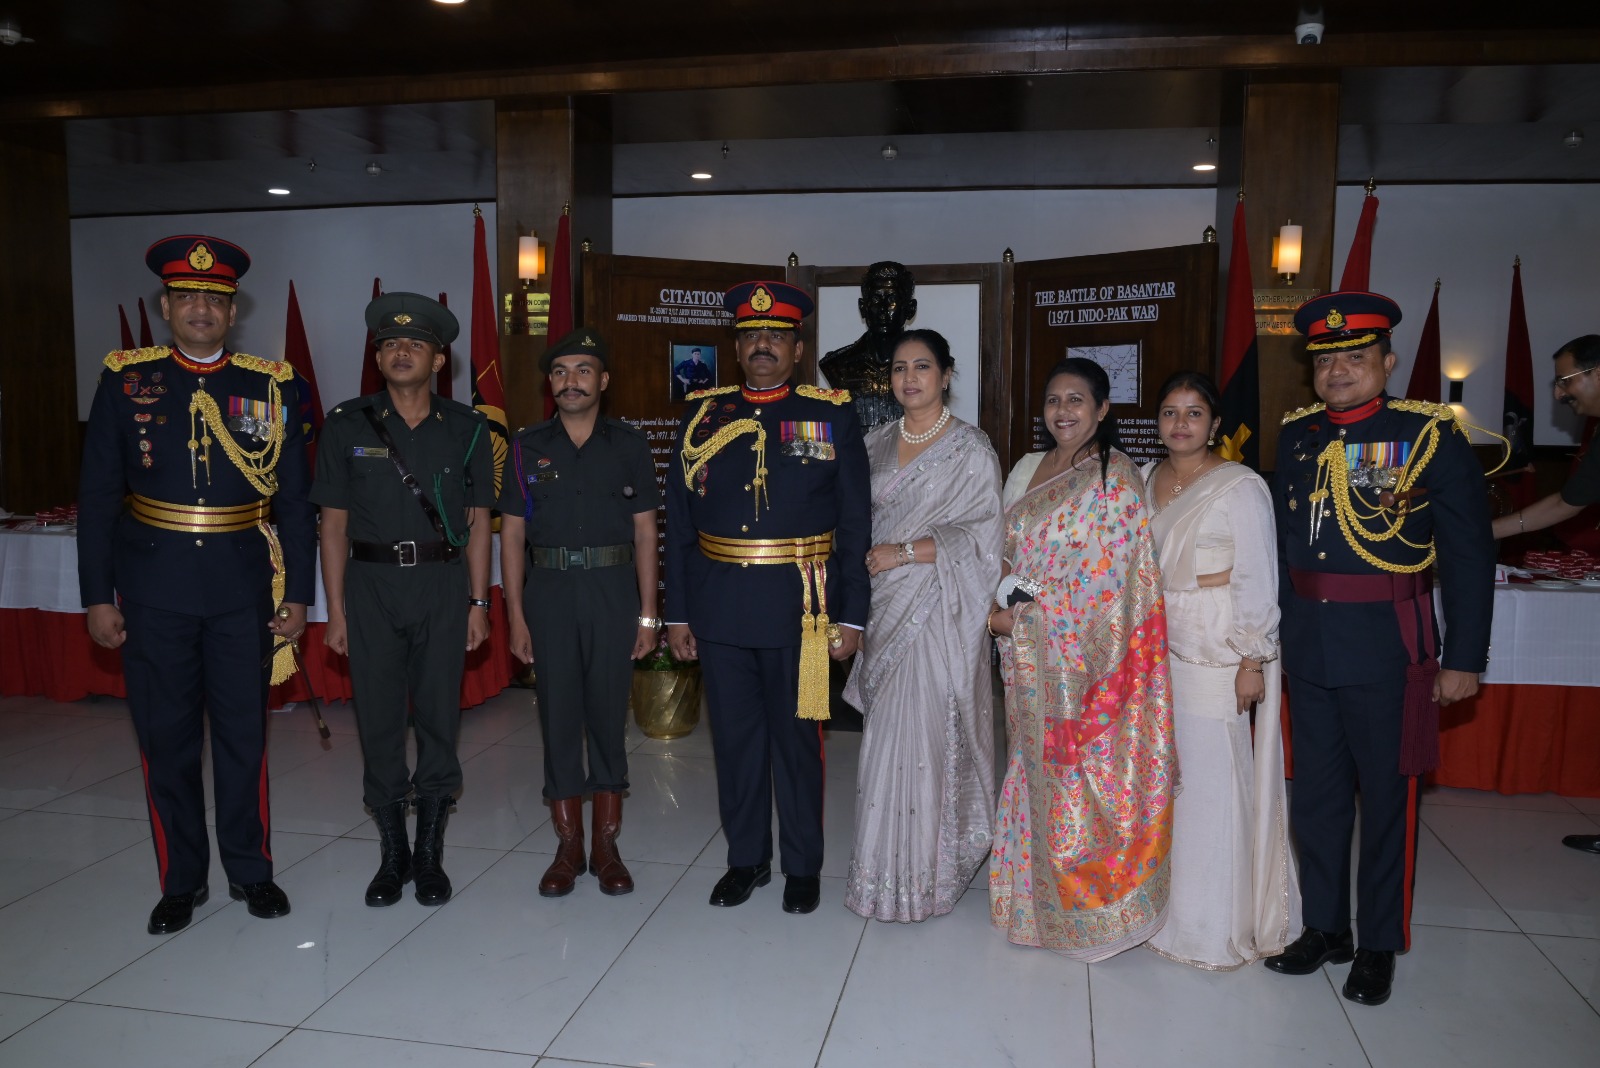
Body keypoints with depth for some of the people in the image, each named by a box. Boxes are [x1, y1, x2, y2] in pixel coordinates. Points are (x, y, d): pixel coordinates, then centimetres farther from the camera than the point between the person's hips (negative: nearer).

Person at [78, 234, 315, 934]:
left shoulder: (271, 385, 3)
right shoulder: (125, 381, 3)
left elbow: (294, 500, 4)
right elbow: (97, 497, 3)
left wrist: (298, 594, 0)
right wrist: (97, 597, -2)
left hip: (242, 588, 0)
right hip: (154, 591, 0)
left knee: (244, 733, 9)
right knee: (165, 738, 9)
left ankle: (250, 871, 25)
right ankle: (182, 881, 25)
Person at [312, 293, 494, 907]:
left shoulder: (466, 429, 4)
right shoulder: (347, 426, 4)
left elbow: (477, 521, 5)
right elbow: (334, 523, 5)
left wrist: (478, 603, 0)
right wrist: (336, 610, 0)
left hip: (442, 585, 0)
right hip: (371, 585, 0)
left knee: (439, 717, 4)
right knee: (379, 720, 5)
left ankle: (430, 855, 19)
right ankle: (392, 854, 21)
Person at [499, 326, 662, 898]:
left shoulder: (629, 445, 3)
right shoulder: (528, 447, 5)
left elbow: (645, 534, 4)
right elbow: (512, 535, 6)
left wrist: (648, 613, -1)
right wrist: (516, 614, 0)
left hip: (613, 592, -1)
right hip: (549, 592, 1)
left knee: (609, 713, 5)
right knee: (558, 715, 5)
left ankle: (606, 846, 19)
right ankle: (568, 847, 19)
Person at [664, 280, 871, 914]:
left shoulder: (833, 415, 0)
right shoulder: (702, 414, 6)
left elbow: (855, 524, -1)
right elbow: (679, 522, 6)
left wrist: (851, 616, -5)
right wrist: (677, 614, 3)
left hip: (800, 608, -2)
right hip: (720, 610, 2)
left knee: (798, 738, 9)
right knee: (734, 737, 12)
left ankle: (803, 866, 27)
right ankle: (746, 858, 30)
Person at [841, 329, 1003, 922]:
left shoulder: (971, 449, -5)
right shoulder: (878, 443, 12)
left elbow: (981, 538, -9)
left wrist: (905, 551, -15)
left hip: (938, 613, -5)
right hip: (885, 608, 5)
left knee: (926, 734, -4)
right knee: (888, 734, 8)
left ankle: (926, 874, 11)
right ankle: (887, 867, 21)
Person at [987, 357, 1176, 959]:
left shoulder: (1115, 479, -10)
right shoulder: (1027, 470, 12)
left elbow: (1105, 580, -14)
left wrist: (1021, 619, -13)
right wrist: (1002, 611, -2)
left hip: (1085, 655, -6)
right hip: (1026, 656, 6)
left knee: (1079, 778, 0)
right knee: (1035, 772, 14)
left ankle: (1089, 909, 18)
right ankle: (1036, 899, 28)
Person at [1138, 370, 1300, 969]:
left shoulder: (1241, 487, -9)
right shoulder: (1144, 480, 10)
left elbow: (1258, 582, -10)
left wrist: (1252, 663, -13)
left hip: (1217, 651, -6)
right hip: (1153, 645, 6)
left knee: (1211, 779, -1)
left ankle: (1216, 923, 14)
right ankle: (1161, 901, 27)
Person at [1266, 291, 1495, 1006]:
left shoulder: (1432, 437, -7)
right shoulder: (1297, 434, 6)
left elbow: (1469, 557, -6)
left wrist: (1464, 658, -8)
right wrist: (1269, 629, 11)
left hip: (1388, 646, -4)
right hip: (1307, 644, 4)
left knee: (1387, 798, 8)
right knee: (1316, 793, 14)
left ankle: (1379, 945, 24)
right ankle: (1325, 928, 30)